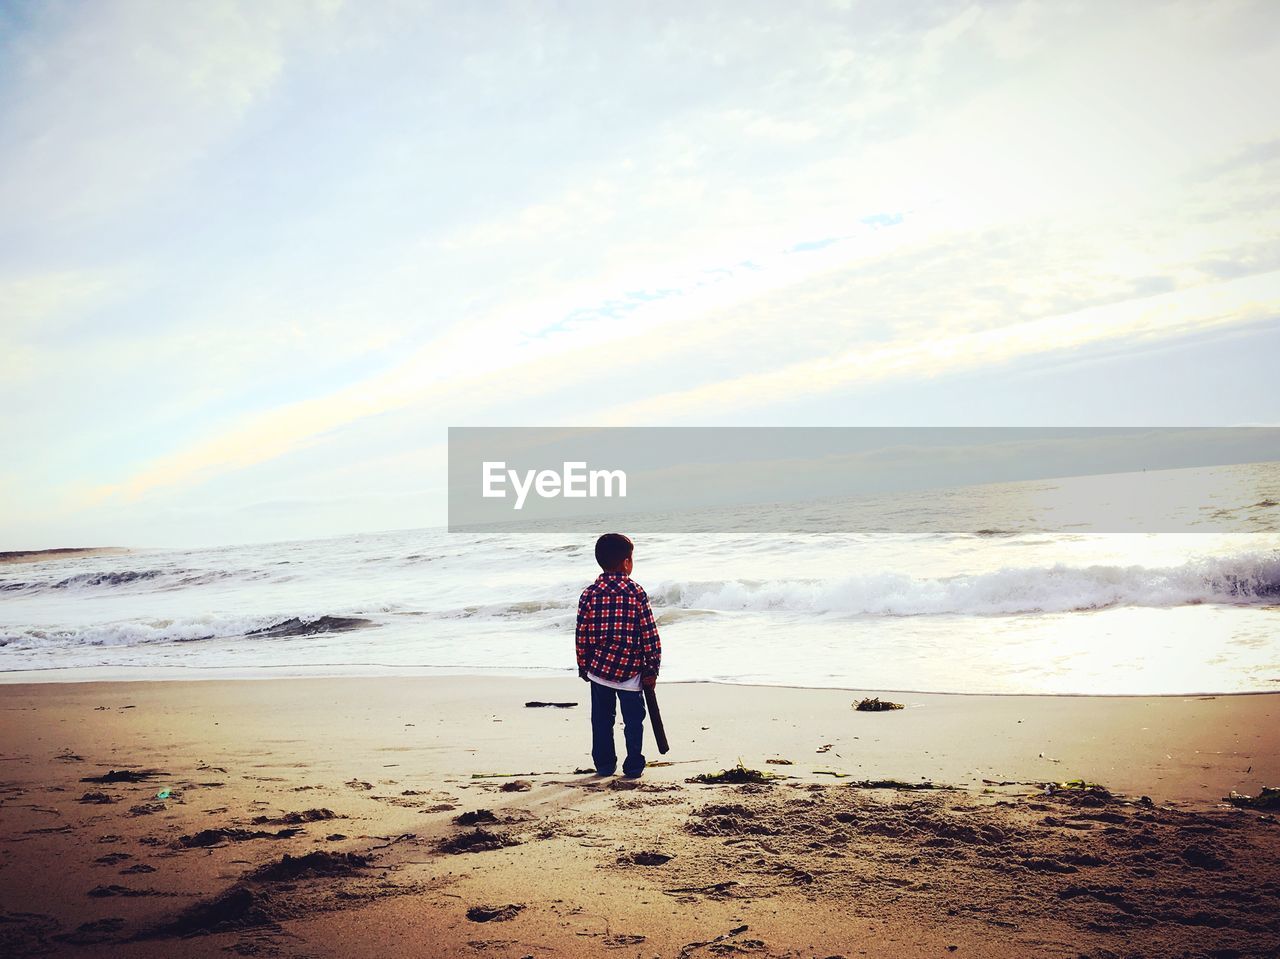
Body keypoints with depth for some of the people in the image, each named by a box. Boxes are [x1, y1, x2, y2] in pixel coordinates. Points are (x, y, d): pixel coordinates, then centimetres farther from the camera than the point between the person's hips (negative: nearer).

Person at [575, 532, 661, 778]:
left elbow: (581, 635, 2)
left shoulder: (589, 594, -2)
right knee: (633, 720, 10)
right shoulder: (636, 592, -8)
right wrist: (652, 670, 0)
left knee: (601, 720, 14)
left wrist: (584, 667, 14)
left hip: (599, 669, 2)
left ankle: (604, 765, 20)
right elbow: (649, 633, -7)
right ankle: (633, 766, 13)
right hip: (631, 671, -2)